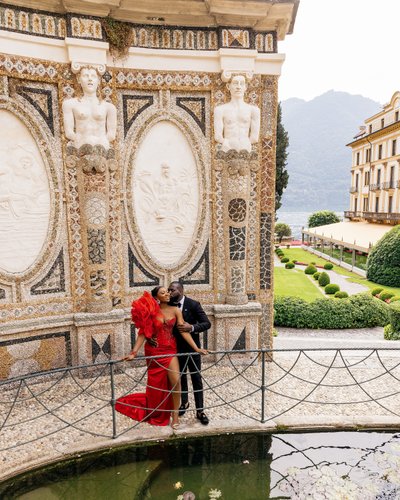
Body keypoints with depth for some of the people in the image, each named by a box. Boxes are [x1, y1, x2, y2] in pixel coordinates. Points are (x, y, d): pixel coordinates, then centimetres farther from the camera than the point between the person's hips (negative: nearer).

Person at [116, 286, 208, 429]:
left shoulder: (175, 310, -3)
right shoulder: (150, 311, -8)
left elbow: (183, 331, -6)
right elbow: (143, 333, -9)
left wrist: (196, 348, -11)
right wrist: (134, 352, -16)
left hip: (170, 350, 1)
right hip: (153, 351, -1)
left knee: (176, 381, -9)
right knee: (156, 384, 12)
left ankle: (175, 414, 13)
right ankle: (155, 413, 38)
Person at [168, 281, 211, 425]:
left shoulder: (193, 304, -15)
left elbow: (207, 323, -15)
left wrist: (192, 327, -31)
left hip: (192, 347, -3)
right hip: (177, 347, 3)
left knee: (196, 378, 4)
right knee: (181, 376, 19)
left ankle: (200, 410, 15)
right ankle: (184, 402, 40)